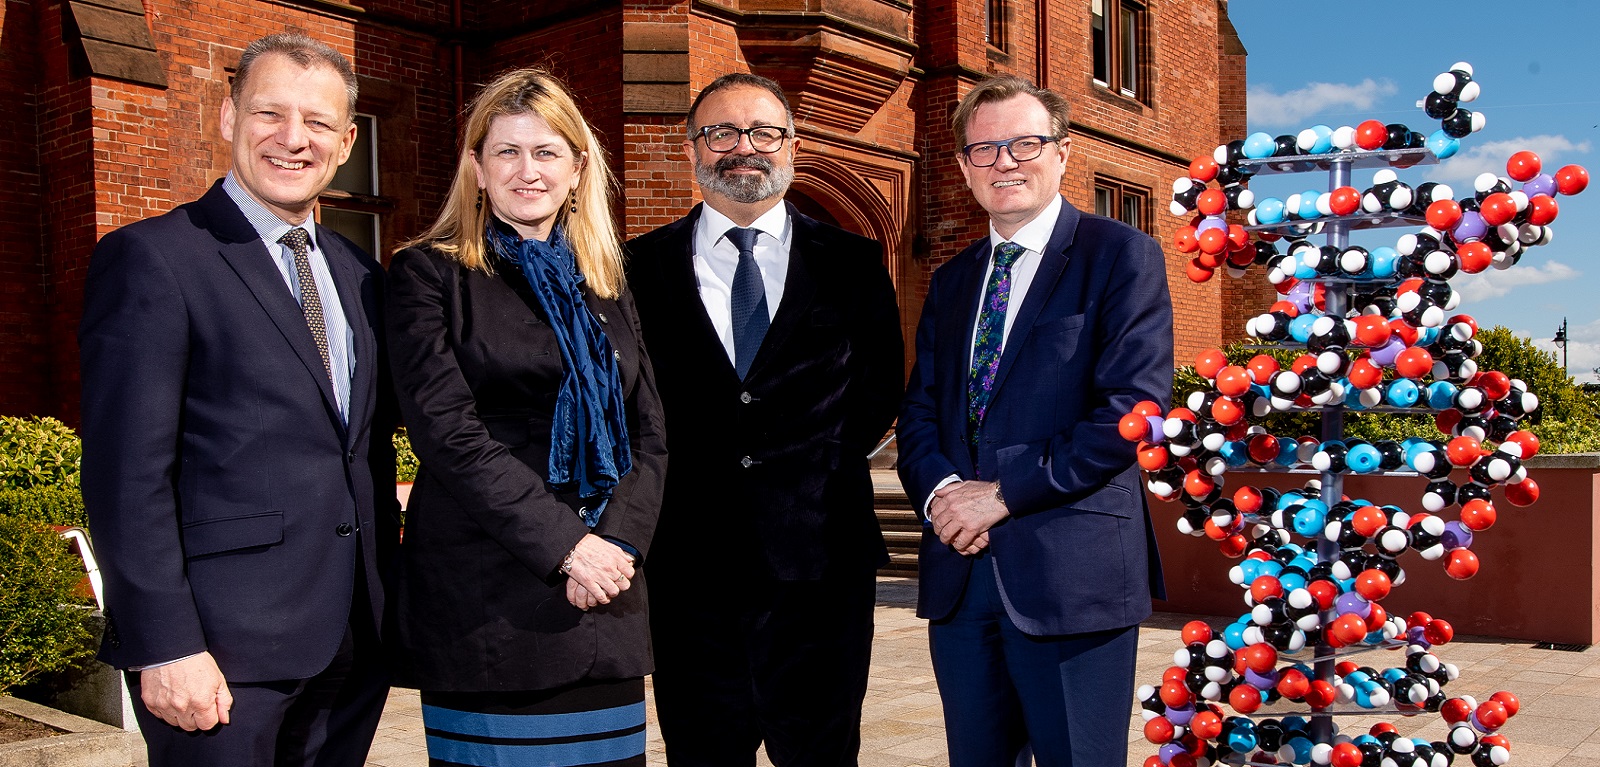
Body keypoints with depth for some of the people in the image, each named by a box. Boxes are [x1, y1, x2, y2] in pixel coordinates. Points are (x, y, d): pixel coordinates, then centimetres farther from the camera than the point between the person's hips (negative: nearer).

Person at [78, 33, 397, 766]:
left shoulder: (358, 273, 12)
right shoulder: (151, 258, -8)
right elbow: (126, 474, -13)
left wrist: (387, 599, 12)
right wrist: (164, 648, -16)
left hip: (356, 643, 6)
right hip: (224, 651, -6)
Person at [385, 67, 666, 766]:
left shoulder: (605, 286, 15)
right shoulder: (430, 274, 0)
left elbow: (648, 435, 11)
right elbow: (447, 432, -10)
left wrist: (618, 541, -7)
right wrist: (565, 544, -15)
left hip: (604, 594, 4)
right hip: (483, 596, -4)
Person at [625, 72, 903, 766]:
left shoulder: (852, 263, 8)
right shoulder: (642, 267, 6)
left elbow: (881, 385, 10)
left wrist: (825, 458, 0)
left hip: (820, 556, 0)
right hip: (689, 560, 0)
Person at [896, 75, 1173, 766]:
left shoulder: (1121, 255, -4)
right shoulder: (951, 281, 17)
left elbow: (1133, 408, -14)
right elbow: (918, 412, 14)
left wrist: (1006, 492, -15)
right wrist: (940, 489, -8)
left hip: (1072, 573, -5)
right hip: (959, 576, 6)